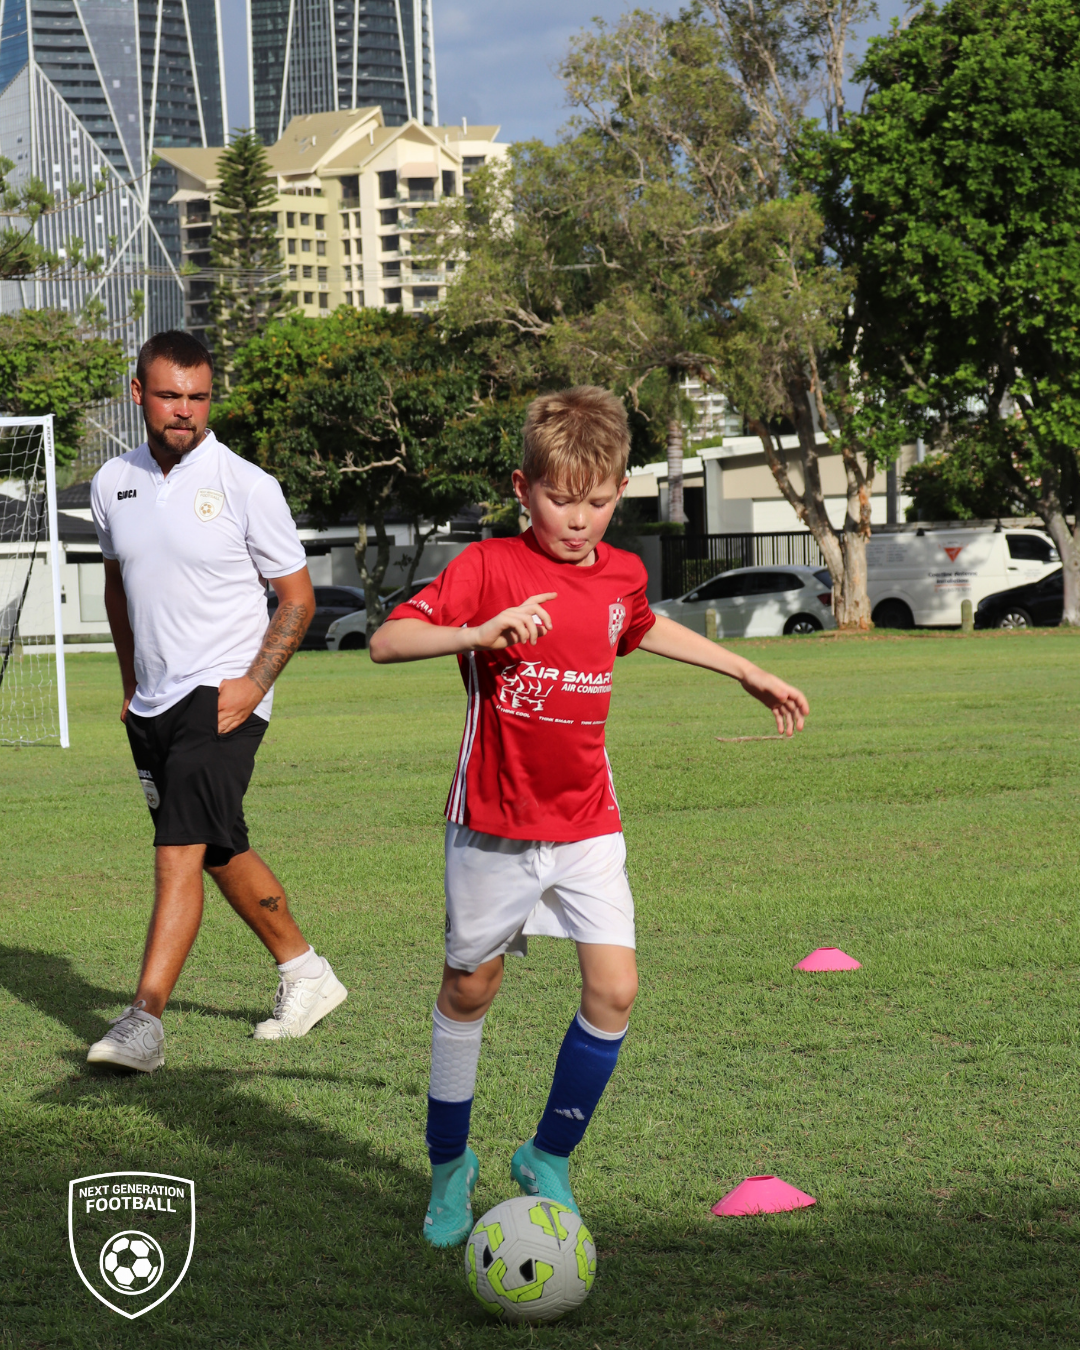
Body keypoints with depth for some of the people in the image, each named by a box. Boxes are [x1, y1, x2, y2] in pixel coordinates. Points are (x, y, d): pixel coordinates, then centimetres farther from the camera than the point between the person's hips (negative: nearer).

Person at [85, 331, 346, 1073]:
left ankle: (144, 1023, -21)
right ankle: (306, 972, 32)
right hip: (153, 704, 6)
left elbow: (297, 596, -3)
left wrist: (254, 684, -14)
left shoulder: (247, 487, -9)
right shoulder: (113, 484, 6)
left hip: (223, 697, -6)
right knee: (221, 852, 15)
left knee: (181, 850, -17)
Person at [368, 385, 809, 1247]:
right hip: (494, 826, -3)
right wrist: (480, 633, -38)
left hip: (587, 825, 4)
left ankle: (550, 1158, 12)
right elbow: (386, 642, -22)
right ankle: (449, 1162, 28)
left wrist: (746, 672, 32)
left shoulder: (622, 576, 2)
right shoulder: (488, 567, -13)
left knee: (615, 990, -7)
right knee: (470, 988, 8)